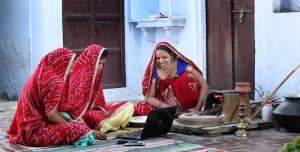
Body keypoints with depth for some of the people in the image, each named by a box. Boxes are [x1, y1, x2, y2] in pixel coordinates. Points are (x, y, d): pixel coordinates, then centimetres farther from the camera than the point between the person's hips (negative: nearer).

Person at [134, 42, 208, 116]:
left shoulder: (182, 64, -15)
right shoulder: (155, 71, -10)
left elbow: (204, 85, -16)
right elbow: (150, 97, -9)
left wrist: (198, 108, -24)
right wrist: (167, 107, -25)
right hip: (166, 103, 2)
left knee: (187, 76, -28)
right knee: (139, 108, -20)